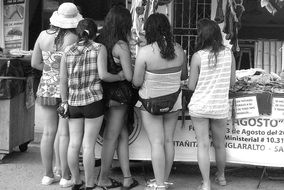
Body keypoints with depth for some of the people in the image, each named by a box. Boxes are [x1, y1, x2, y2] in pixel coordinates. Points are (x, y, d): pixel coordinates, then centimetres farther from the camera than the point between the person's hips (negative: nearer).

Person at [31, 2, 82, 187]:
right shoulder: (72, 38, -13)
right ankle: (66, 177, 6)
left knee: (48, 132, 9)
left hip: (47, 87, 5)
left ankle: (48, 175, 16)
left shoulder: (43, 35, 3)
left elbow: (35, 63, 7)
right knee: (65, 134, 1)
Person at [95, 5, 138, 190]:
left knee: (123, 134, 14)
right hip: (119, 93, -7)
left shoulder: (101, 40, 3)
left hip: (106, 92, 7)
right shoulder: (121, 46, -18)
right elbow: (129, 76, -18)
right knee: (111, 137, 5)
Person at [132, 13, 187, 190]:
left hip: (150, 103, -4)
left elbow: (137, 82, -13)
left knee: (157, 142, 0)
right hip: (173, 101, 4)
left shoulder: (145, 52, -18)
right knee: (169, 140, 12)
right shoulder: (178, 49, -4)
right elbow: (184, 76, 9)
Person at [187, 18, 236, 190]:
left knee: (203, 145, 5)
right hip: (221, 107, 3)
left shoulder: (198, 56, -14)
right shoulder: (229, 54, -5)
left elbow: (191, 86, -8)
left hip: (200, 106, -3)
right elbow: (232, 81, 4)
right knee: (220, 144, 19)